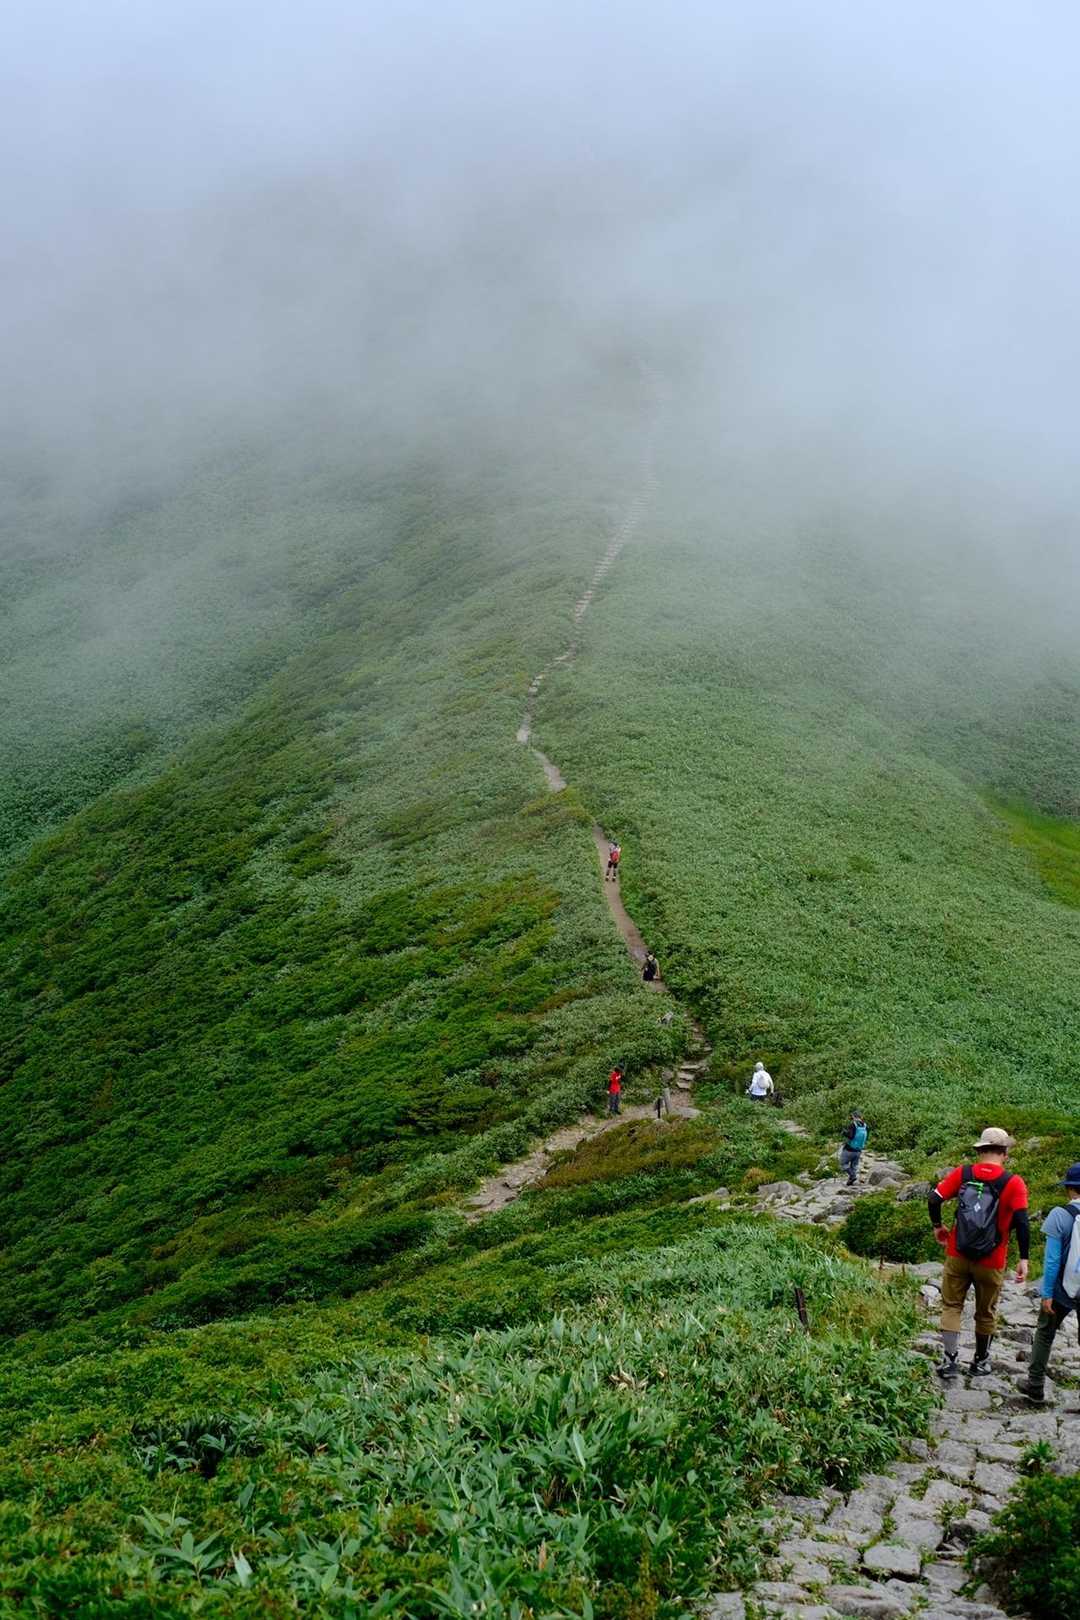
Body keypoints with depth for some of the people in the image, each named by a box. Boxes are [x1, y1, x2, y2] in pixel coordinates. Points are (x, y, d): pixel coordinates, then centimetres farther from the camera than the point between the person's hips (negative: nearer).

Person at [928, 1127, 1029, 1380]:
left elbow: (934, 1200, -6)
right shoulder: (1013, 1183, -11)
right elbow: (1021, 1222, -16)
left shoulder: (962, 1173, -4)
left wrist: (937, 1226, 11)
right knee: (986, 1312, 16)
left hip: (957, 1256, 1)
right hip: (991, 1262, -1)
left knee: (951, 1306, 12)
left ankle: (949, 1359, 2)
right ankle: (980, 1363, 29)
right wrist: (1024, 1259, -10)